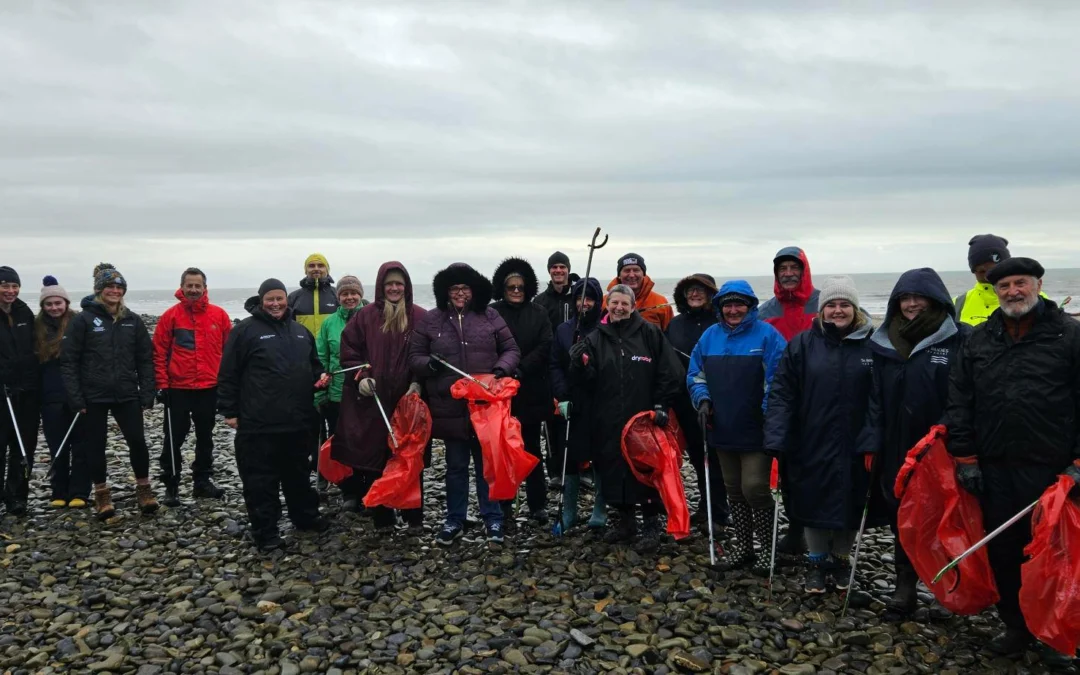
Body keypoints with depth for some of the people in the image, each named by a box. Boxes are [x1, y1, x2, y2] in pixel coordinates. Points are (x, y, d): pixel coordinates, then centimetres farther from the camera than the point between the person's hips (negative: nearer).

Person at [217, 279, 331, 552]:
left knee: (298, 473, 20)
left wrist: (320, 377, 3)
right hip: (259, 423, -5)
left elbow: (312, 364, 25)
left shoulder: (300, 331, 13)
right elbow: (228, 374, -6)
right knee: (261, 479, 3)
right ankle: (265, 531, 13)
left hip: (297, 420, 6)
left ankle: (306, 516, 35)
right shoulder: (245, 330, -6)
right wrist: (229, 411, -8)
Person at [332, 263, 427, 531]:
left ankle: (414, 516, 16)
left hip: (408, 399, -1)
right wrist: (361, 376, -6)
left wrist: (418, 383, -9)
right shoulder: (365, 316, 4)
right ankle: (381, 518, 15)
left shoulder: (420, 317, 2)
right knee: (375, 458, 4)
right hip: (372, 400, 1)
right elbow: (349, 350, 7)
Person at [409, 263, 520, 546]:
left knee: (487, 464, 11)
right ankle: (454, 520, 26)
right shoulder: (431, 320, 2)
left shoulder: (490, 316, 2)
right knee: (456, 466, 12)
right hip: (450, 407, 0)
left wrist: (501, 369, -14)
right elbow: (414, 357, 5)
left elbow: (511, 350, 5)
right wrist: (429, 364, -16)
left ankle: (493, 519, 23)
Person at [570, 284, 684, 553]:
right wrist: (580, 363, -17)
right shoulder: (596, 338, 8)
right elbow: (586, 381, 2)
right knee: (613, 470, 9)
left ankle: (652, 525, 16)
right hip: (607, 422, 3)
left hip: (643, 420, -3)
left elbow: (671, 372, 0)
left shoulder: (650, 334, -1)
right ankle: (625, 520, 28)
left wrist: (661, 405, -3)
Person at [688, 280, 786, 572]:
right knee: (734, 490, 15)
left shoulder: (766, 335, -10)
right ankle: (742, 545, 29)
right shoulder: (710, 336, 6)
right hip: (722, 429, 6)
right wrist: (703, 400, -3)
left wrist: (769, 415, -17)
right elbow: (695, 375, 13)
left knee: (754, 489, -7)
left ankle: (768, 547, 13)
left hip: (756, 431, -5)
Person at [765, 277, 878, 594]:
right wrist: (776, 440, -13)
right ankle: (817, 562, 29)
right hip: (812, 446, 0)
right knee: (814, 504, 9)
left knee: (850, 504, 11)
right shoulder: (802, 345, -2)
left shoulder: (872, 344, -3)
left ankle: (841, 558, 34)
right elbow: (781, 395, -5)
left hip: (854, 447, 0)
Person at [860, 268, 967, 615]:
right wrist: (871, 443, 3)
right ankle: (905, 583, 21)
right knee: (901, 514, 9)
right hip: (896, 447, 3)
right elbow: (875, 397, 8)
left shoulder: (960, 339, -6)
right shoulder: (884, 342, 7)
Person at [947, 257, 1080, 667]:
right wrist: (965, 458, 2)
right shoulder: (978, 340, 9)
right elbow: (959, 402, 8)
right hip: (994, 468, 3)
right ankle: (1016, 627, 27)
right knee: (1002, 550, 11)